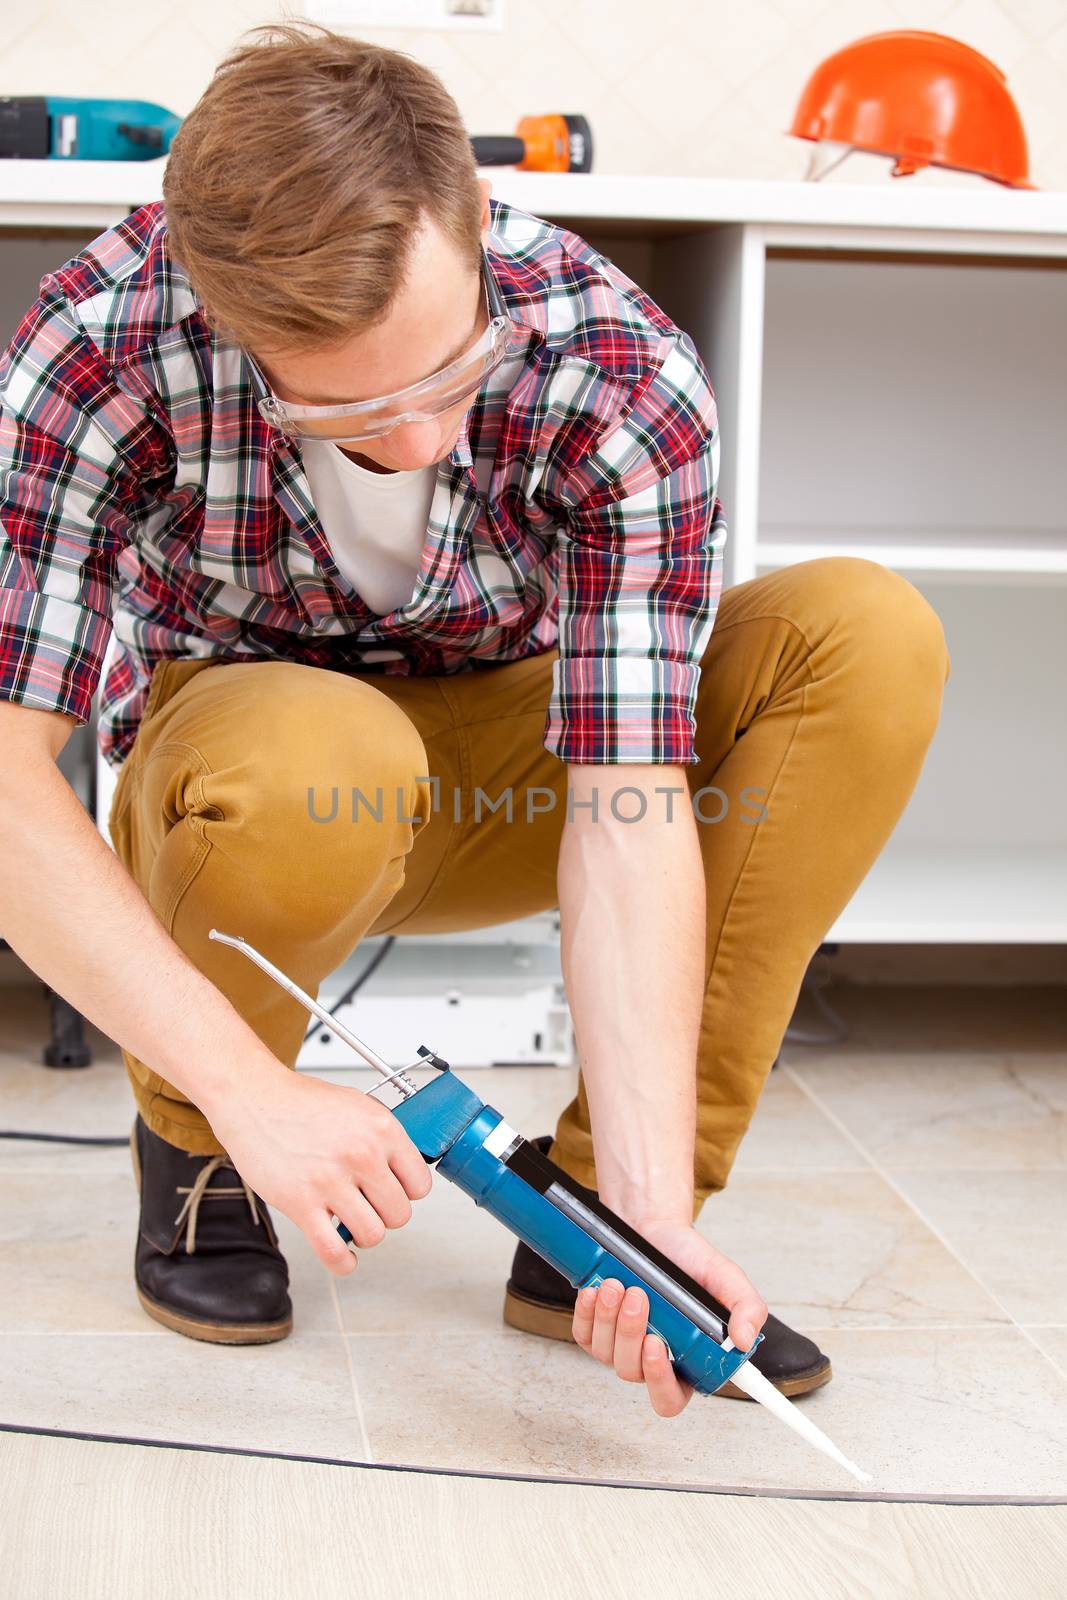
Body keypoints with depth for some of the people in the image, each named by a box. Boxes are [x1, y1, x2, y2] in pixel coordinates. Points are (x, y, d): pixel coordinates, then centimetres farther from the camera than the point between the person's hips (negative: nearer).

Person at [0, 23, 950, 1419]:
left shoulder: (626, 376, -26)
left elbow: (626, 810, -29)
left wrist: (651, 1200, -38)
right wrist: (250, 1090, -38)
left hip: (491, 765, 3)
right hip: (236, 773, -2)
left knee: (871, 636, -22)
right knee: (321, 756, -40)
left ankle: (596, 1215, -16)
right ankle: (190, 1144, -6)